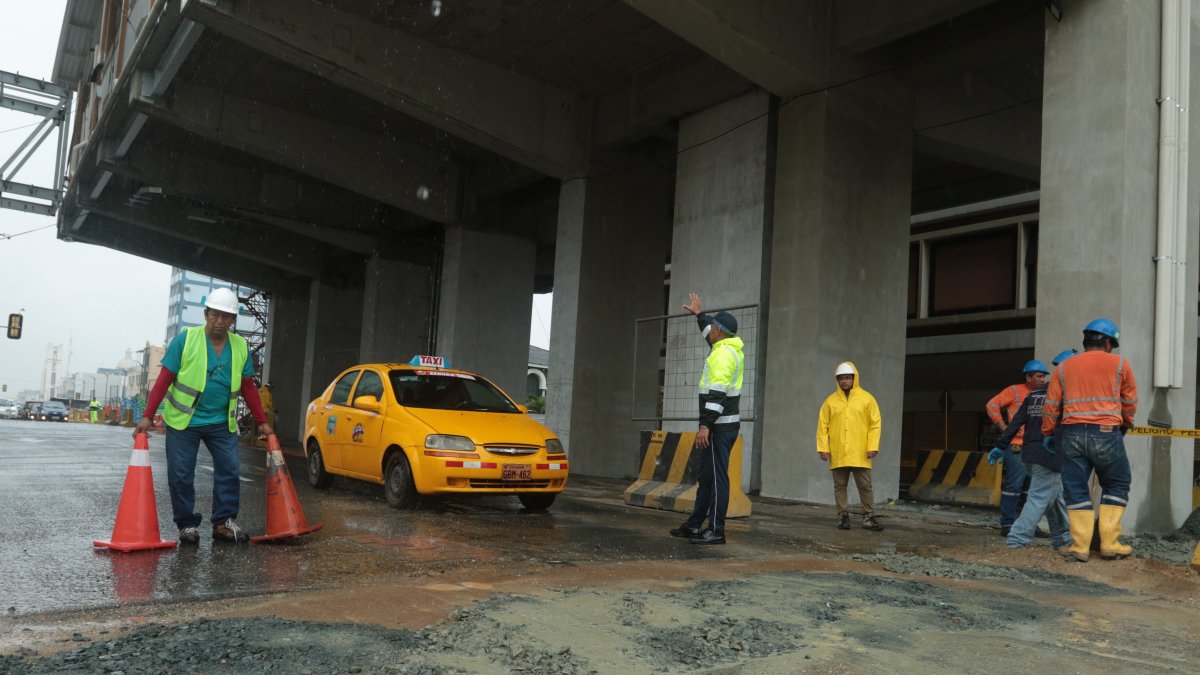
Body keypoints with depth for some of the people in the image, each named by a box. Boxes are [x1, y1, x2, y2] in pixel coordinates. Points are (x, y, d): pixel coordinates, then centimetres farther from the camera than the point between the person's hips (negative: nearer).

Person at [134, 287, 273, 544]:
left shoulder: (240, 347, 3)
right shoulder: (185, 340, -8)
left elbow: (248, 387, 8)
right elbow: (164, 380, -8)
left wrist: (262, 422, 7)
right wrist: (148, 416, -15)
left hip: (222, 423, 3)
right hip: (183, 421, -3)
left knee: (229, 472, -1)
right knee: (181, 476, 2)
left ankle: (224, 522, 9)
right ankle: (187, 525, 14)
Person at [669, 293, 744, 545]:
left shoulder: (722, 354, -15)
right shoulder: (731, 348, 14)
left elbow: (717, 392, -24)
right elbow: (713, 335, 38)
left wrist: (705, 425, -26)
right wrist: (698, 314, 48)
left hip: (719, 426, -10)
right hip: (726, 423, 10)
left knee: (717, 477, -8)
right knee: (707, 476, 13)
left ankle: (716, 530, -5)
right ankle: (694, 525, 20)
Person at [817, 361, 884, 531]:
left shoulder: (866, 398, 3)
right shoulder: (831, 401, 6)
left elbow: (875, 424, 1)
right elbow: (822, 425, 5)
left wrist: (873, 447, -8)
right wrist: (823, 448, -3)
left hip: (860, 454, -1)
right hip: (837, 455, 1)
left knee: (865, 486, 2)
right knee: (840, 486, 6)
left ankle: (868, 518, 10)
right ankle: (843, 516, 14)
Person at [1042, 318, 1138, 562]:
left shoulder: (1064, 367, 12)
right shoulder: (1119, 364, 6)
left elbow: (1051, 405, 10)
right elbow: (1130, 403, 13)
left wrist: (1048, 434, 21)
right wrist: (1124, 425, 31)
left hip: (1072, 434, 2)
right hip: (1107, 433, -2)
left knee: (1076, 490, 7)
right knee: (1116, 486, 13)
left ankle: (1080, 546, 5)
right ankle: (1110, 543, 10)